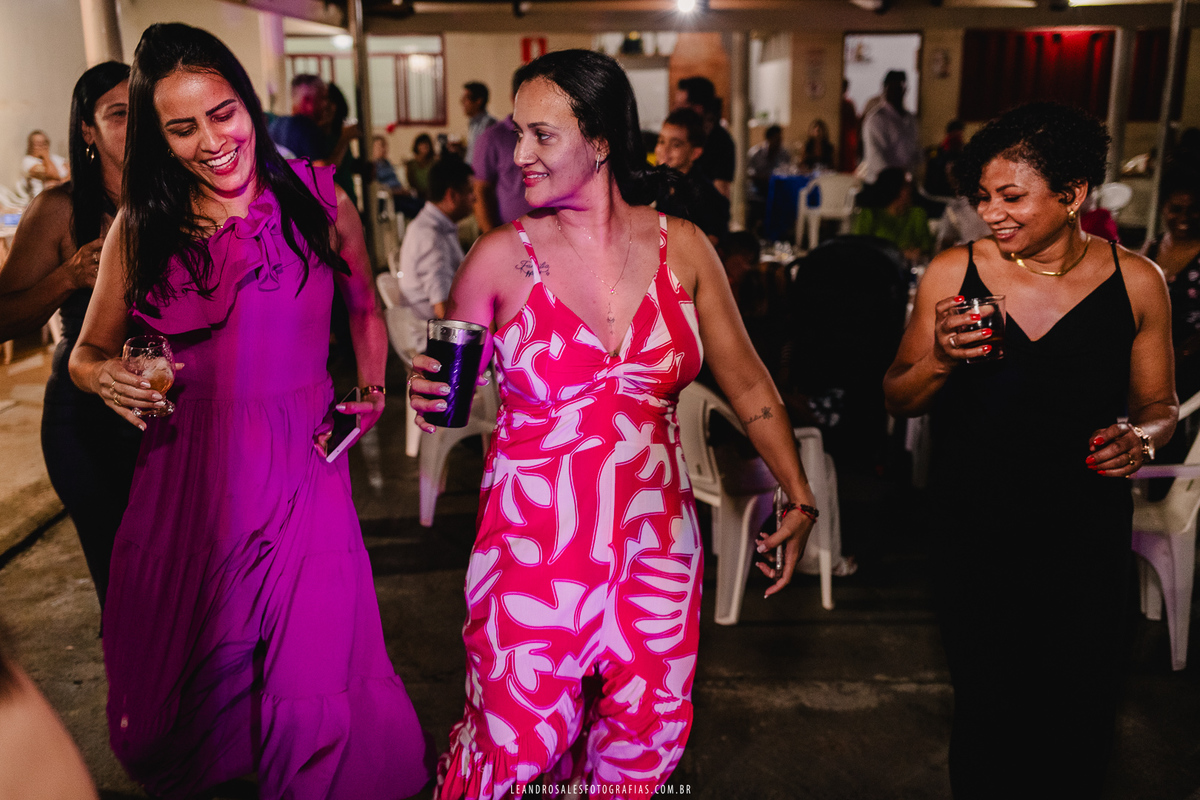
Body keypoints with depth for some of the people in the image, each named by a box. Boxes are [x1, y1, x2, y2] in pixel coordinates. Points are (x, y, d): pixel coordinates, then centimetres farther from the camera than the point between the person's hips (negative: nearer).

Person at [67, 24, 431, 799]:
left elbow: (366, 310, 16)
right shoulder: (140, 227, 2)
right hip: (187, 477, 2)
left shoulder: (319, 201, 0)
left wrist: (372, 392, 2)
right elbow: (87, 352, 12)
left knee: (315, 686, 1)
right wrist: (108, 377, -10)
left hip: (302, 473, -1)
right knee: (179, 693, 13)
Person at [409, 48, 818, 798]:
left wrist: (799, 497, 4)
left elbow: (746, 380, 5)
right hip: (533, 543, -2)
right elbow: (449, 385, 4)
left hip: (654, 540, 2)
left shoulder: (681, 247, -2)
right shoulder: (502, 256, -7)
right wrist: (435, 395, -19)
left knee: (644, 737, 15)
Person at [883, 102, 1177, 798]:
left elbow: (1159, 404, 9)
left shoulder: (1137, 283, -2)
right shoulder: (953, 274, -4)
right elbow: (899, 401, 1)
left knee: (1082, 716, 10)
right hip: (974, 527, 0)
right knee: (986, 708, 10)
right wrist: (939, 361, -19)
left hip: (1088, 535, 1)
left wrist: (1142, 438, -13)